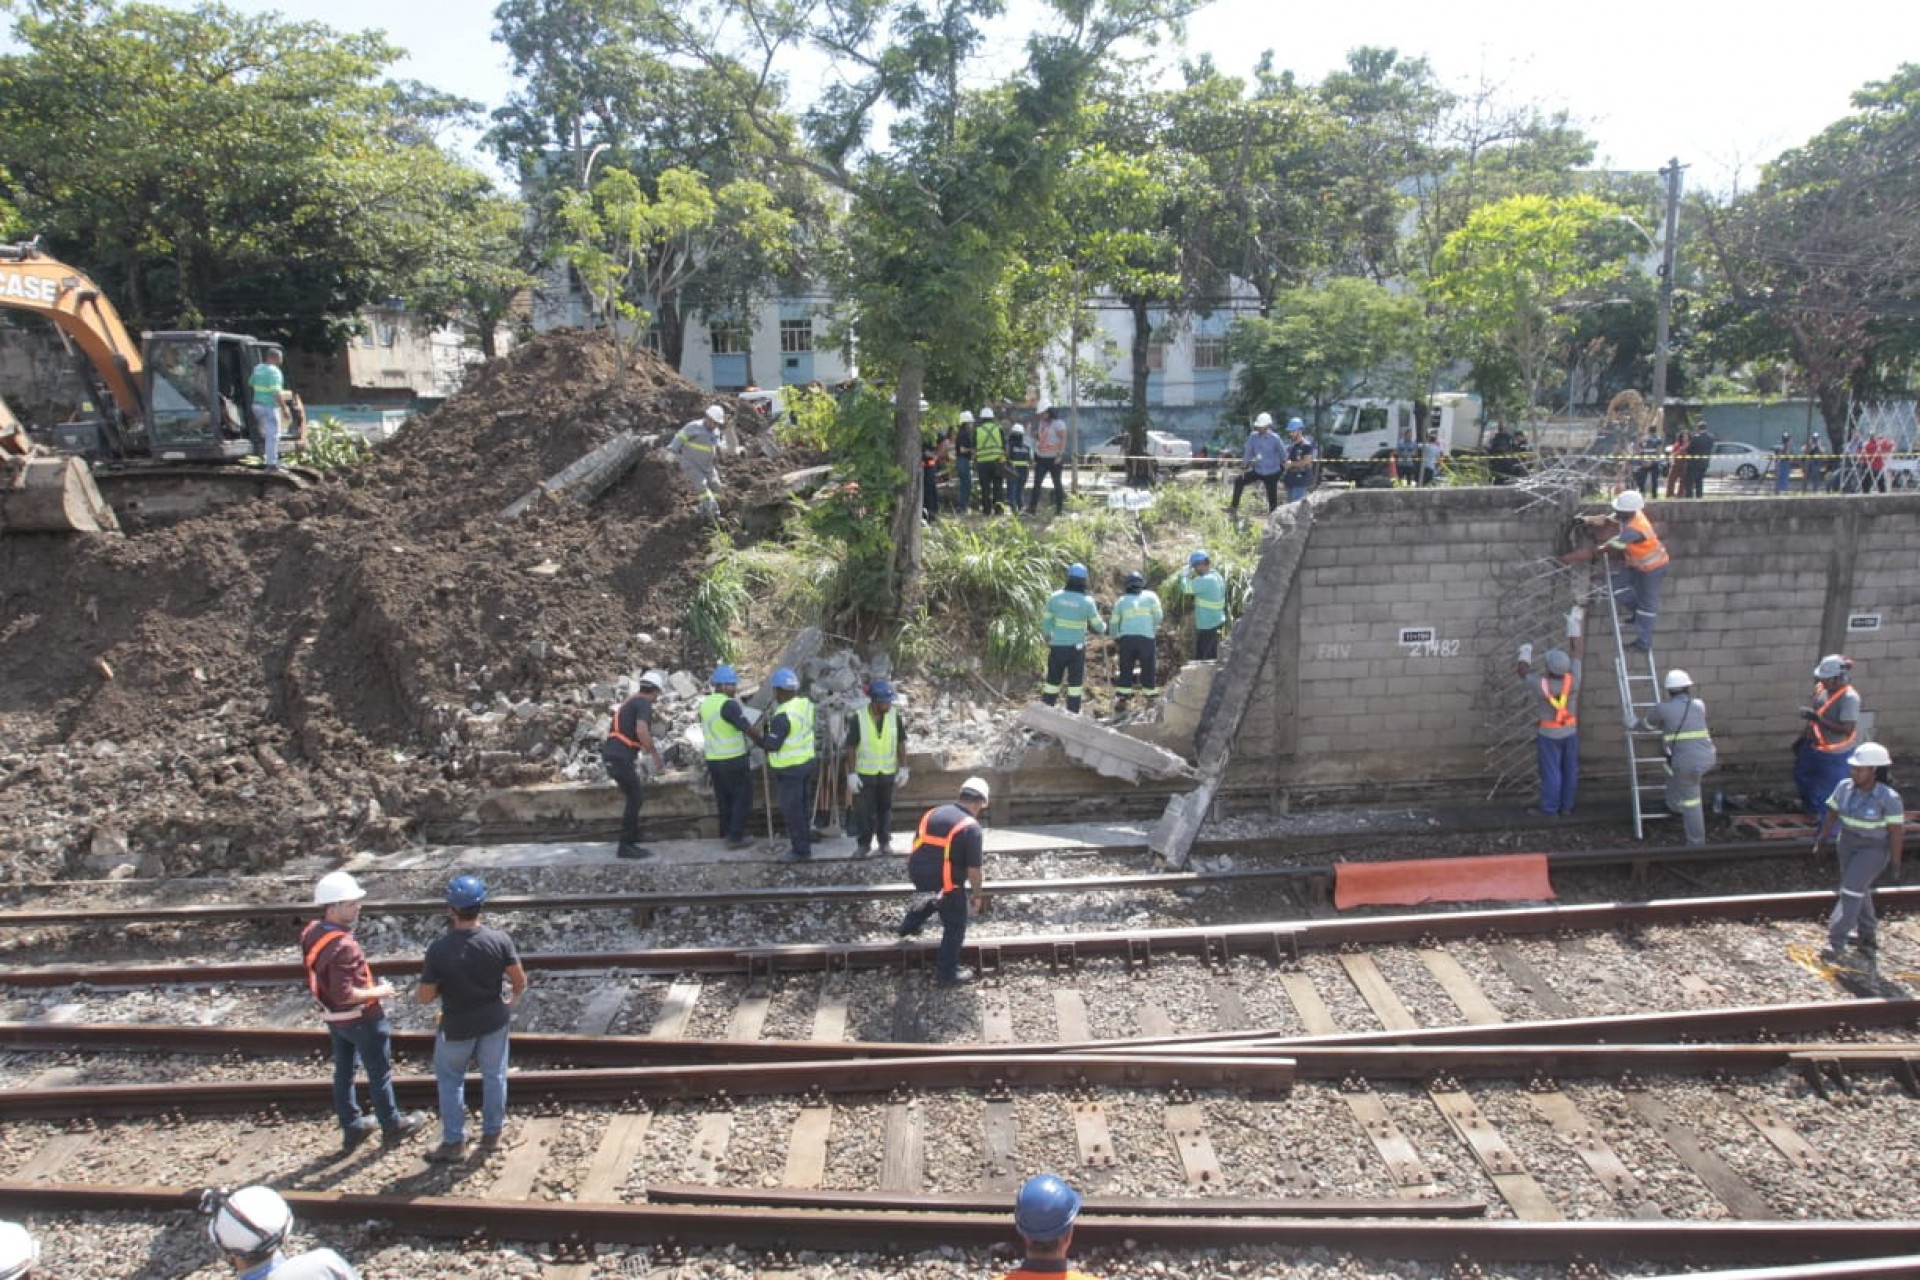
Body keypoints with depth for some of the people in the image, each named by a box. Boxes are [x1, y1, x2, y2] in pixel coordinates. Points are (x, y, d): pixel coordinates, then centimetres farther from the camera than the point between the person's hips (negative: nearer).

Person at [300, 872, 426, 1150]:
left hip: (332, 1016, 8)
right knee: (379, 1073, 11)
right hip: (361, 1016, -8)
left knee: (343, 1071, 19)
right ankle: (392, 1125, 27)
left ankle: (352, 1129, 33)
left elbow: (315, 977, 8)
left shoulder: (311, 933, -5)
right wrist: (377, 992, -18)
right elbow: (344, 994, -32)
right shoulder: (343, 946, -34)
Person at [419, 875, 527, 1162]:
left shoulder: (439, 949, -23)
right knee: (493, 1075, 20)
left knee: (450, 1079, 20)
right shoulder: (499, 940, -18)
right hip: (494, 1021, 2)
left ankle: (454, 1141, 25)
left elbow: (425, 997, -15)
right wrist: (511, 1001, 11)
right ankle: (492, 1132, 33)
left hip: (457, 1026, -2)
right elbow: (520, 982, -10)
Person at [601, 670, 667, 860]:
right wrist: (656, 755, -15)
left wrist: (643, 747, 39)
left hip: (612, 755, 10)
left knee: (635, 798, 17)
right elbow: (642, 731, -25)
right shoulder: (644, 704, -9)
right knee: (635, 799, -6)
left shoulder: (630, 702, 21)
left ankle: (631, 841, 23)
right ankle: (625, 847, -5)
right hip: (621, 758, -10)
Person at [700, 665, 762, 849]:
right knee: (742, 798, 4)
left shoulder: (705, 704, 7)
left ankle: (726, 832, 25)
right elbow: (748, 728, -19)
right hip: (734, 760, -8)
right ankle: (736, 837, 4)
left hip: (713, 759, 8)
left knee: (724, 798, 18)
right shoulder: (728, 704, -19)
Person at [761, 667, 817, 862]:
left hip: (788, 769, -8)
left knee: (791, 810, 3)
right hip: (807, 762, 8)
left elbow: (772, 745, -20)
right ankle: (805, 843, 31)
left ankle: (800, 850, 10)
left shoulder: (782, 716, -25)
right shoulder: (806, 704, -2)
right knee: (804, 806, 19)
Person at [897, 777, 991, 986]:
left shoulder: (932, 813, 6)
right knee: (955, 927, 13)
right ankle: (946, 973, 19)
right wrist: (977, 895, 3)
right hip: (945, 882, -6)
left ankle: (912, 921, 38)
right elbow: (973, 870, -12)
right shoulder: (972, 827, -13)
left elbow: (915, 848, 15)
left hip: (918, 875, 6)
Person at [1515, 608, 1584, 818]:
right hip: (1570, 731, 4)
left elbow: (1522, 672, -8)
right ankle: (1566, 806, 24)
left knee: (1551, 771, 5)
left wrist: (1525, 652, 10)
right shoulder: (1573, 681, -18)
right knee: (1569, 769, 13)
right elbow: (1575, 651, -9)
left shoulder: (1542, 686, -25)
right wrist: (1574, 622, -1)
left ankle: (1550, 809, 14)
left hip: (1549, 734, -4)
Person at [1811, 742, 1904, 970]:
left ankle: (1835, 943, -10)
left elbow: (1897, 831, -18)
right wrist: (1822, 837, 3)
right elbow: (1833, 812, 3)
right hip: (1848, 843, 6)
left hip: (1874, 849, -6)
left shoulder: (1889, 798, -23)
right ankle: (1868, 933, 40)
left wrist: (1895, 862, -15)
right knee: (1859, 890, 19)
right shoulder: (1845, 787, -9)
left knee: (1851, 891, -12)